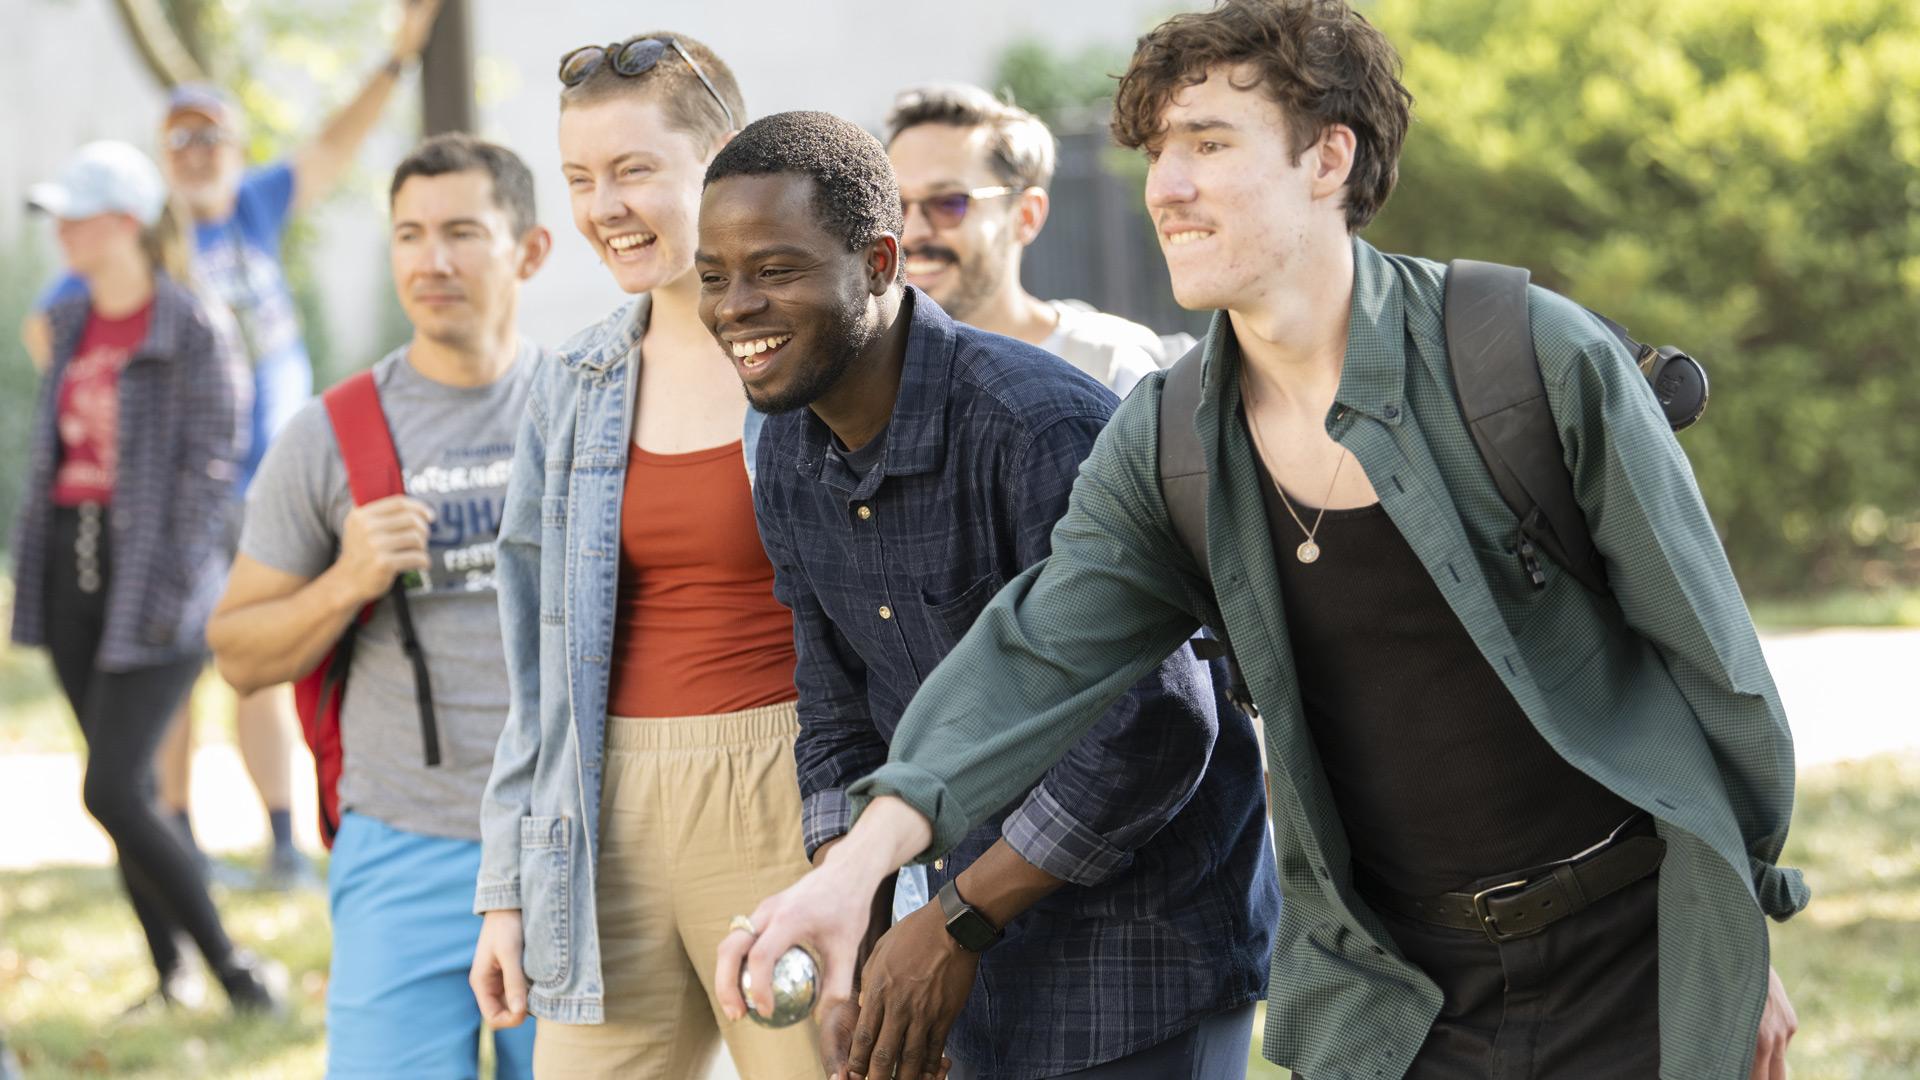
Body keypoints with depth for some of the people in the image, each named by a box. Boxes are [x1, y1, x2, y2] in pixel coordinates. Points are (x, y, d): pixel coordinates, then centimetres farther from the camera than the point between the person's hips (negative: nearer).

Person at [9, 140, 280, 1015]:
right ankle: (169, 978, 17)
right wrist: (31, 563, 13)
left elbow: (212, 466, -12)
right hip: (73, 575, 7)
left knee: (111, 790, -13)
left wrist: (172, 591, -15)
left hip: (154, 579, -7)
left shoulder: (197, 333, -11)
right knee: (128, 788, 8)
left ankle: (231, 963, 1)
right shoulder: (70, 322, 10)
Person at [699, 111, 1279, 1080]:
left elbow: (1157, 728, -24)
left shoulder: (1041, 429, -24)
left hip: (1143, 948, -7)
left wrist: (951, 926, -19)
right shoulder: (790, 462, 1)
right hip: (983, 921, 7)